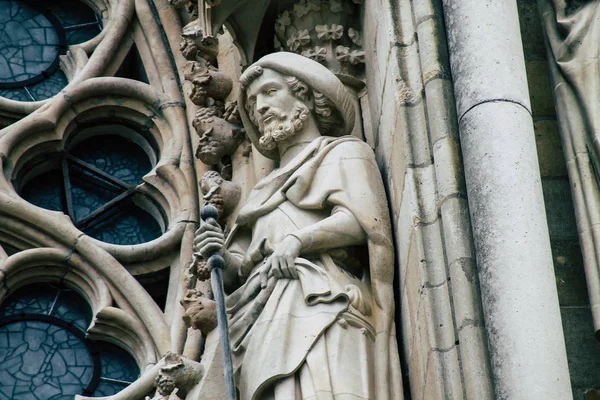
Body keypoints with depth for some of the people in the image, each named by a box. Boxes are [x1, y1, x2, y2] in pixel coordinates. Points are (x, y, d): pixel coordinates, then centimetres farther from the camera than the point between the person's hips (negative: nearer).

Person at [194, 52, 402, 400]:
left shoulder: (343, 152, 20)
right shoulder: (267, 189, 36)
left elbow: (365, 220, 0)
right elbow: (242, 270, 23)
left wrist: (298, 239, -16)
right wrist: (225, 259, 0)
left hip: (319, 305, -4)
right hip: (268, 322, 4)